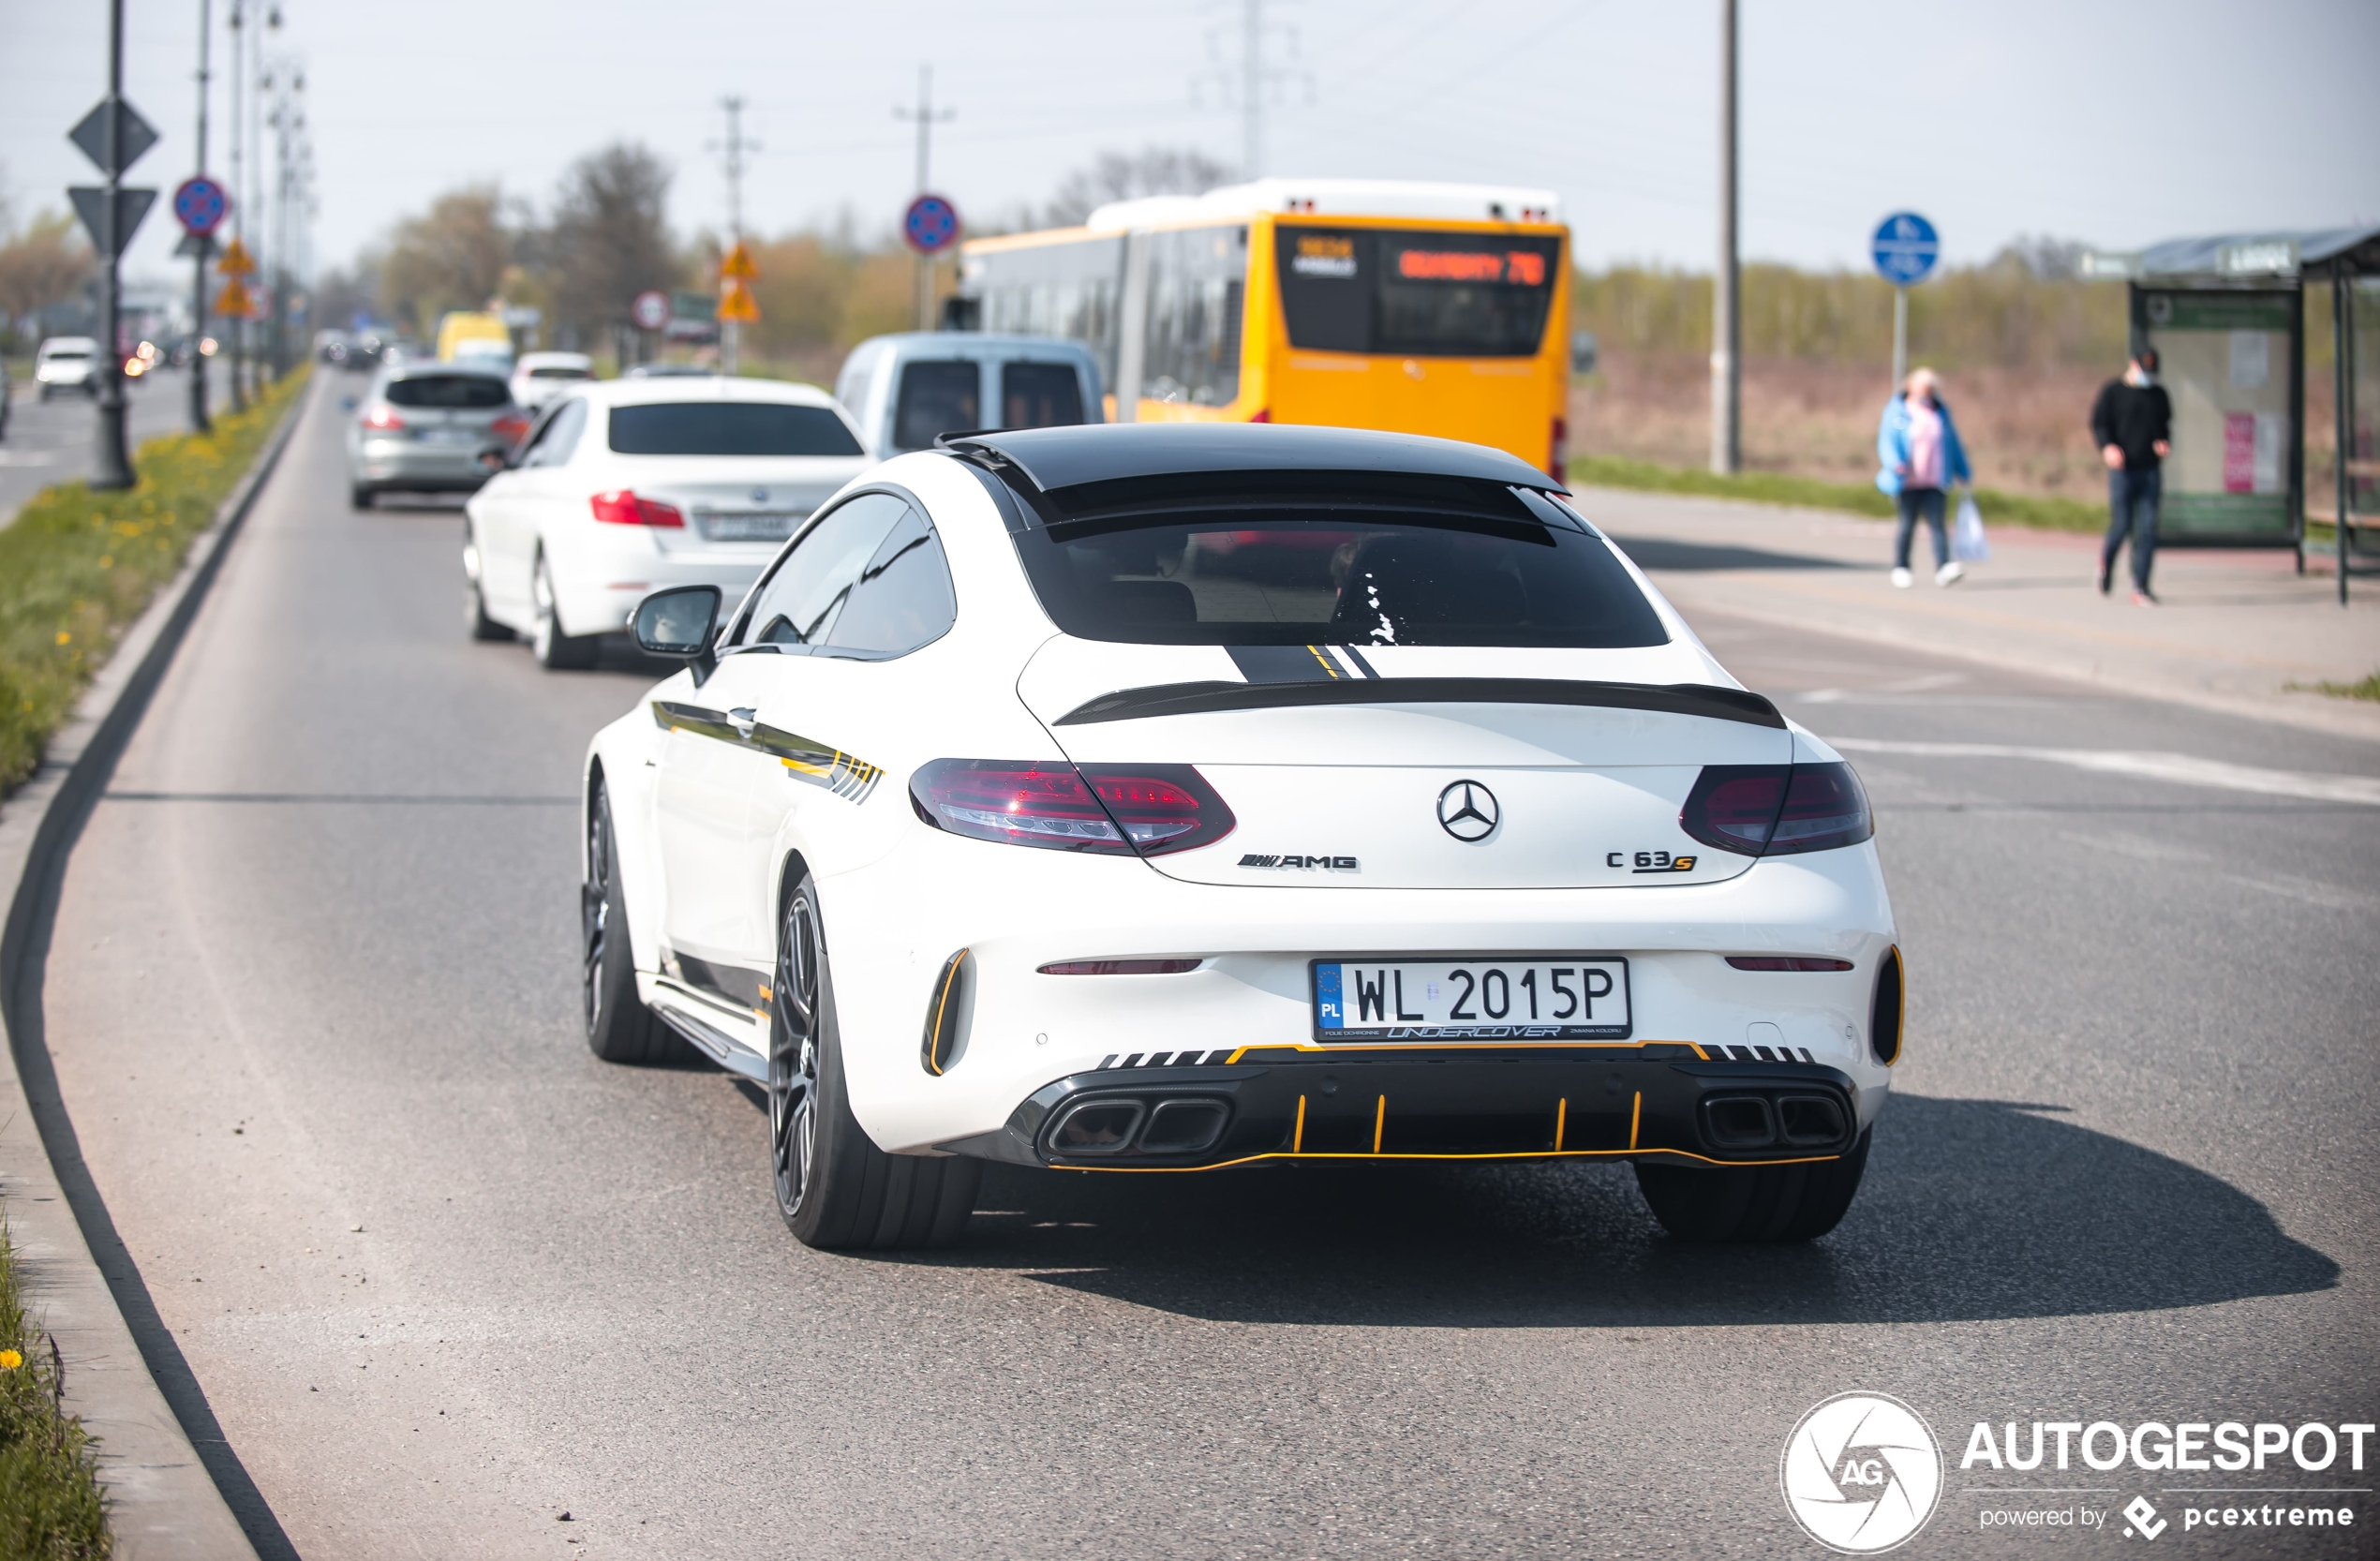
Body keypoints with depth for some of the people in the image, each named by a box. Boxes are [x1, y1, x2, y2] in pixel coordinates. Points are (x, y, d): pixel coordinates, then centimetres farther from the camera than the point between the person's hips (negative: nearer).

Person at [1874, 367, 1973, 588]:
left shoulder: (1941, 412, 13)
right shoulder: (1897, 412, 1)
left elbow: (1953, 445, 20)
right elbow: (1887, 441, -5)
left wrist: (1964, 473, 21)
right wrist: (1895, 463, -24)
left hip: (1935, 483, 2)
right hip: (1908, 484, -2)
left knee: (1937, 523, -10)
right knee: (1907, 525, 5)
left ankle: (1944, 569, -21)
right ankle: (1900, 568, 19)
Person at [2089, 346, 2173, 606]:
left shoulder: (2159, 395, 13)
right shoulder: (2112, 392, 2)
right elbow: (2098, 424, -1)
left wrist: (2165, 443, 1)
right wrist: (2107, 447, -20)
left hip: (2150, 470, 3)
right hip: (2122, 470, -3)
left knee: (2148, 528, -5)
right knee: (2122, 525, -6)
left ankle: (2140, 587, -1)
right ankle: (2106, 560, 29)